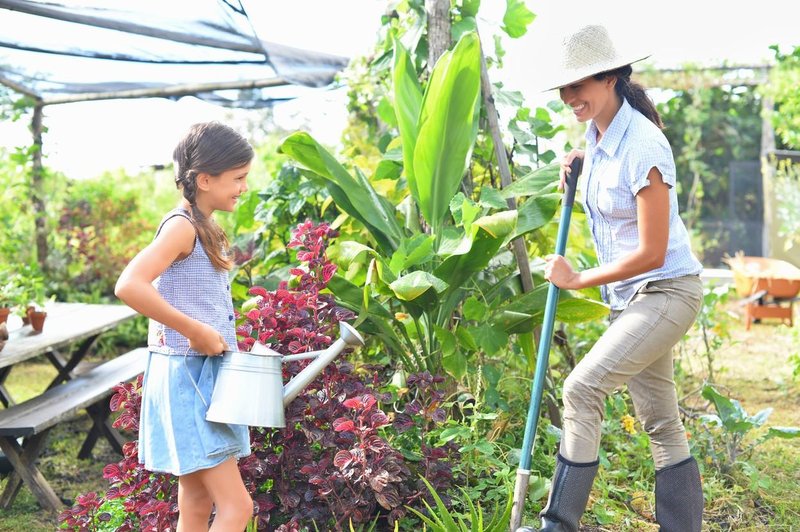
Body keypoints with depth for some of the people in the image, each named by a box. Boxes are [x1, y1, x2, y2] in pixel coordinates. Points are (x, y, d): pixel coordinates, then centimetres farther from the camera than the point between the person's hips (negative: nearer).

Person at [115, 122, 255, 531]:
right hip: (186, 375, -9)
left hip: (204, 376, 10)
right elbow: (129, 286, -31)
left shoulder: (202, 229, 13)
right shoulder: (182, 226, -16)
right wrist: (195, 331, -25)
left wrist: (218, 341, 7)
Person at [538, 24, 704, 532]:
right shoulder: (596, 134, 2)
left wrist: (577, 279, -13)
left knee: (582, 389, -19)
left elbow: (651, 253, -22)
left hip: (666, 291, -9)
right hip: (629, 294, 9)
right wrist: (577, 162, 8)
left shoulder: (642, 147, -23)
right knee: (661, 422, 11)